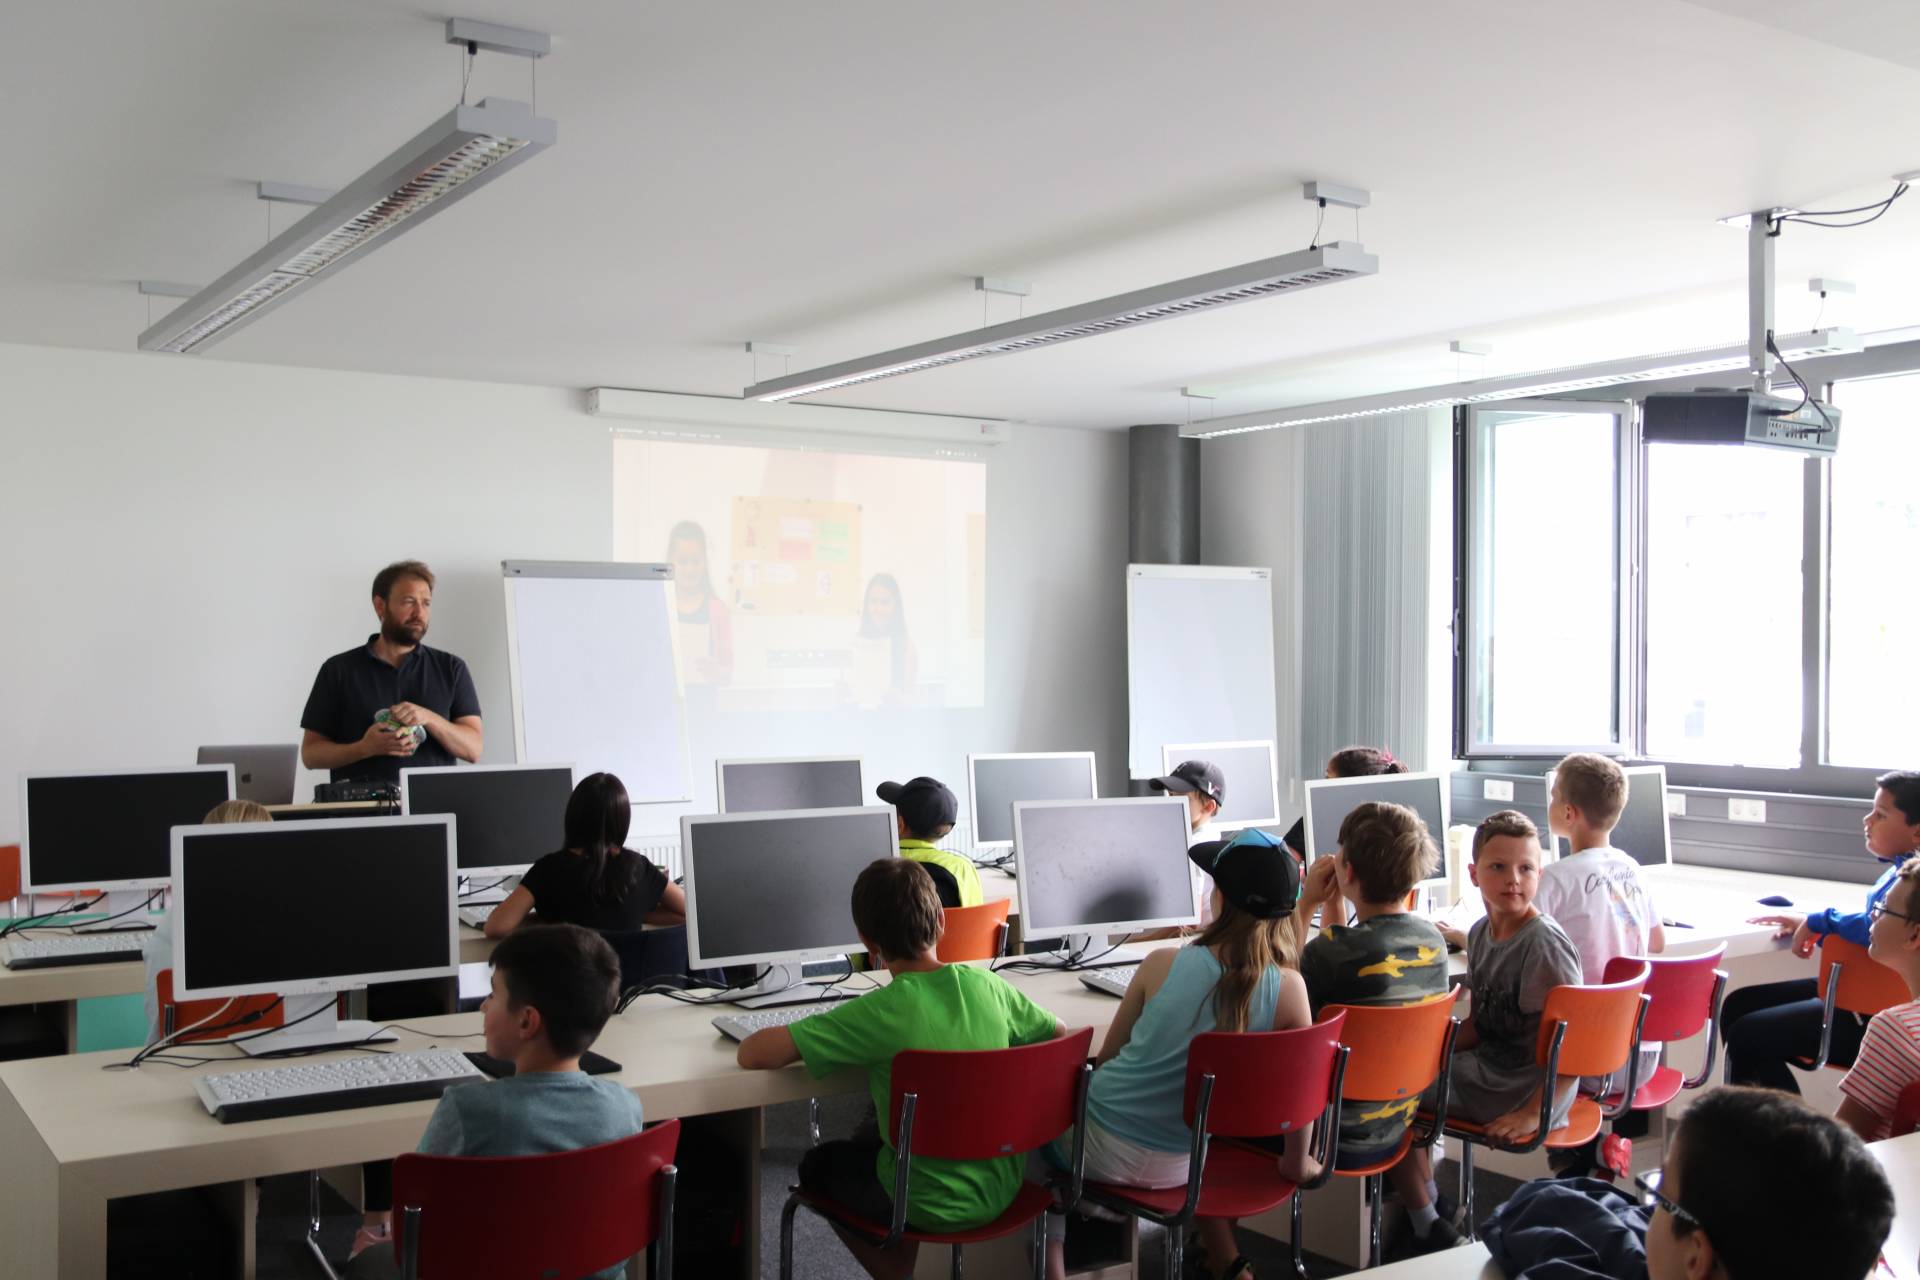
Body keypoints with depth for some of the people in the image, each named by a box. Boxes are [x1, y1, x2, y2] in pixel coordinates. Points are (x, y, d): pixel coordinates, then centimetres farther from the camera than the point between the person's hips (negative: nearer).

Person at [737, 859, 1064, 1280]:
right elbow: (1057, 1032, 9)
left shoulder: (882, 1012, -23)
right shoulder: (989, 986, -9)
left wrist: (825, 1042, -5)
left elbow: (753, 1054, -24)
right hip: (1000, 1190, 5)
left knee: (819, 1165, 25)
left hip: (931, 1206, -5)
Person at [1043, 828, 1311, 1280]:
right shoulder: (1288, 988, -16)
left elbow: (1106, 1057, -1)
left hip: (1099, 1151, -2)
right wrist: (1297, 1160, 11)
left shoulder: (1163, 963, -16)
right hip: (1177, 1168, 3)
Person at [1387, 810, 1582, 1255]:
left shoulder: (1545, 944, -23)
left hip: (1520, 1092, -9)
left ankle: (1429, 1228, 11)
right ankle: (1425, 1196, 38)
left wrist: (1532, 1114, -24)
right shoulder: (1481, 933, 3)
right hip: (1489, 1066, 9)